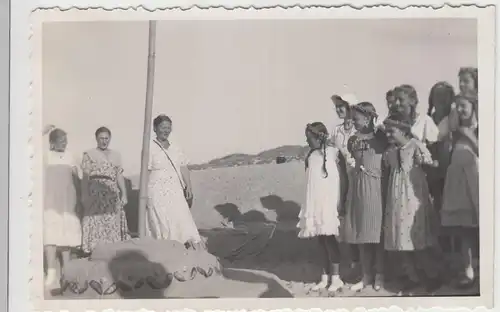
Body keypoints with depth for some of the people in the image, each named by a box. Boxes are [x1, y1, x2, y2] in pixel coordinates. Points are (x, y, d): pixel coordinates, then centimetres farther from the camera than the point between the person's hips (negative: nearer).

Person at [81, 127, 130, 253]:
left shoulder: (115, 155, 16)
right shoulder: (89, 155, 5)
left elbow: (119, 176, 14)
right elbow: (85, 178, -2)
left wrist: (124, 194, 5)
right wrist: (86, 197, -11)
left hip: (112, 196, 4)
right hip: (95, 195, -4)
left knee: (113, 226, 2)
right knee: (96, 225, -6)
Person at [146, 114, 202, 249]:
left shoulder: (174, 147, 11)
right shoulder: (150, 148, -6)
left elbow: (183, 168, 13)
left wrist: (188, 187, 4)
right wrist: (144, 196, -11)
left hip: (175, 192, 5)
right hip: (158, 193, -5)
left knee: (182, 221, 0)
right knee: (162, 226, -3)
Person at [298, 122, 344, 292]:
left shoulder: (332, 152, -11)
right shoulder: (311, 155, 7)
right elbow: (311, 183, 11)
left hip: (328, 203, -6)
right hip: (315, 205, 6)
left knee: (329, 239, 0)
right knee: (322, 240, 12)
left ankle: (336, 278, 11)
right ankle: (326, 277, 22)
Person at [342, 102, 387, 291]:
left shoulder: (380, 138, -5)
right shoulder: (353, 140, 7)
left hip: (376, 187, -4)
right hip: (357, 187, 4)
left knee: (377, 231, 3)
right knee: (361, 233, 9)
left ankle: (379, 274, 16)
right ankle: (366, 275, 20)